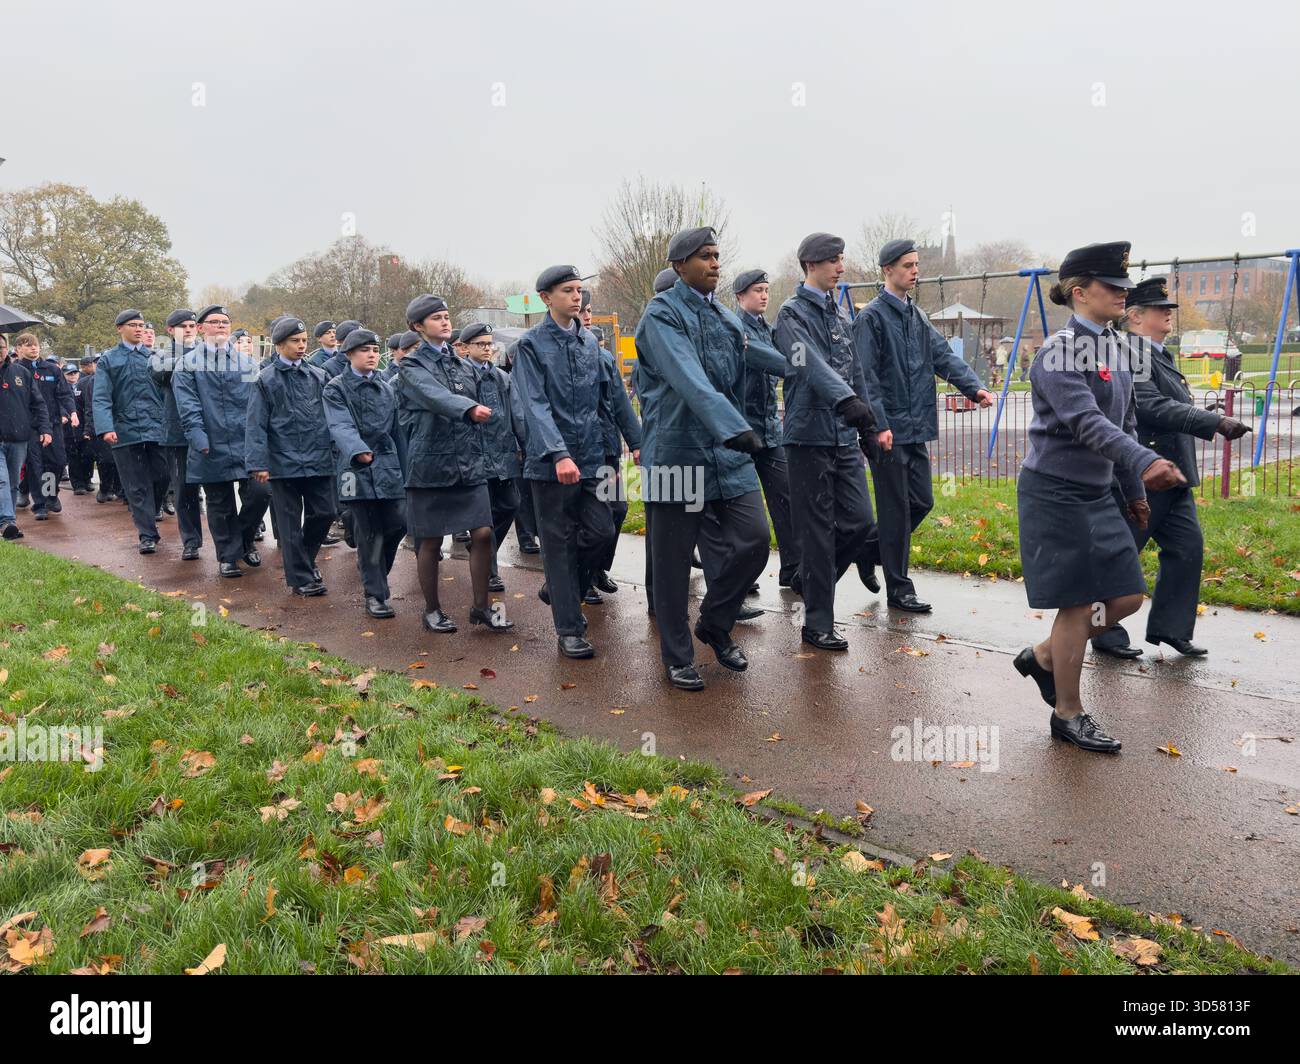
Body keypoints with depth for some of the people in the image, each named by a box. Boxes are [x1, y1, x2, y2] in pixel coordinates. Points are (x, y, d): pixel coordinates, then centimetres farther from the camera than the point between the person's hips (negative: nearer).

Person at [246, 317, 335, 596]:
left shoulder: (318, 376, 8)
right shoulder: (266, 379, 0)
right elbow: (256, 424, -3)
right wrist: (258, 463, -10)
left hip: (318, 459, 3)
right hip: (283, 462, -3)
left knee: (323, 513, 6)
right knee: (290, 521, 3)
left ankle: (306, 560, 31)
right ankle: (301, 577, 13)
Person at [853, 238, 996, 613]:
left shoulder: (916, 316, 15)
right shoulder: (872, 317, -9)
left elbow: (944, 357, 8)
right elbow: (867, 377, -15)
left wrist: (974, 387, -8)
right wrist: (879, 425, -21)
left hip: (916, 428, 8)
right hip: (889, 430, -8)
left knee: (922, 502, 12)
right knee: (897, 510, -1)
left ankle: (869, 550, 30)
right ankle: (898, 589, 9)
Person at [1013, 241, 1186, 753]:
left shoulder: (1115, 347, 12)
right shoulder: (1059, 352, -15)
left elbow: (1123, 423, 18)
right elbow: (1086, 422, -27)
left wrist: (1135, 491, 20)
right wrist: (1146, 462, -39)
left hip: (1096, 493, 9)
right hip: (1055, 493, -9)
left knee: (1126, 596, 8)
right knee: (1078, 604, -1)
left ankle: (1043, 656, 28)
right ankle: (1068, 715, 15)